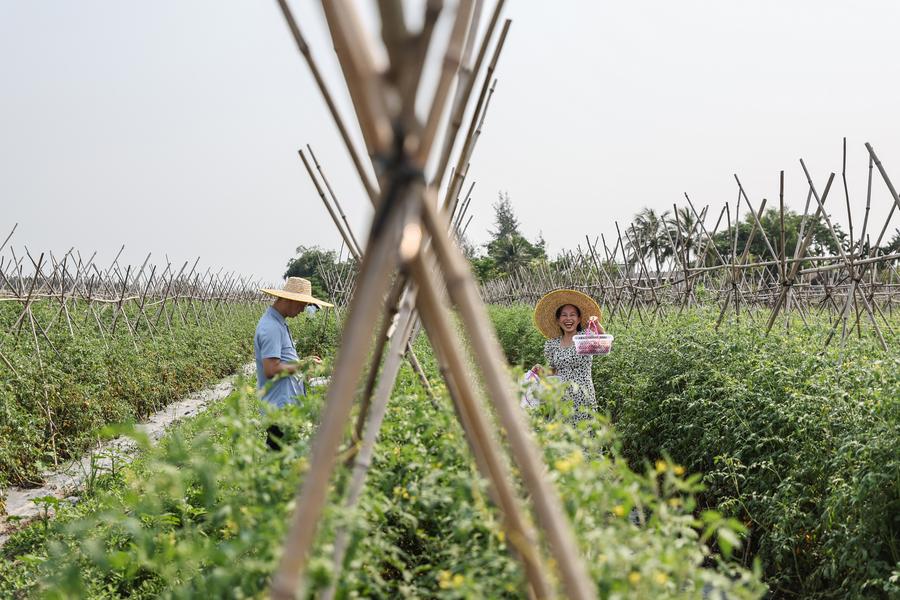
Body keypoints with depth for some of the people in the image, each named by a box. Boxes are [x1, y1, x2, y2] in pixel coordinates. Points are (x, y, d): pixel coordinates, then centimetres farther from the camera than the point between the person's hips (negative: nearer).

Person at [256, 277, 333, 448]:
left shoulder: (279, 323, 15)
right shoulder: (271, 328, -18)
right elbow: (271, 369, -23)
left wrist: (304, 362, 10)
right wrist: (302, 365, -12)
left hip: (289, 405, 10)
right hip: (280, 408, -10)